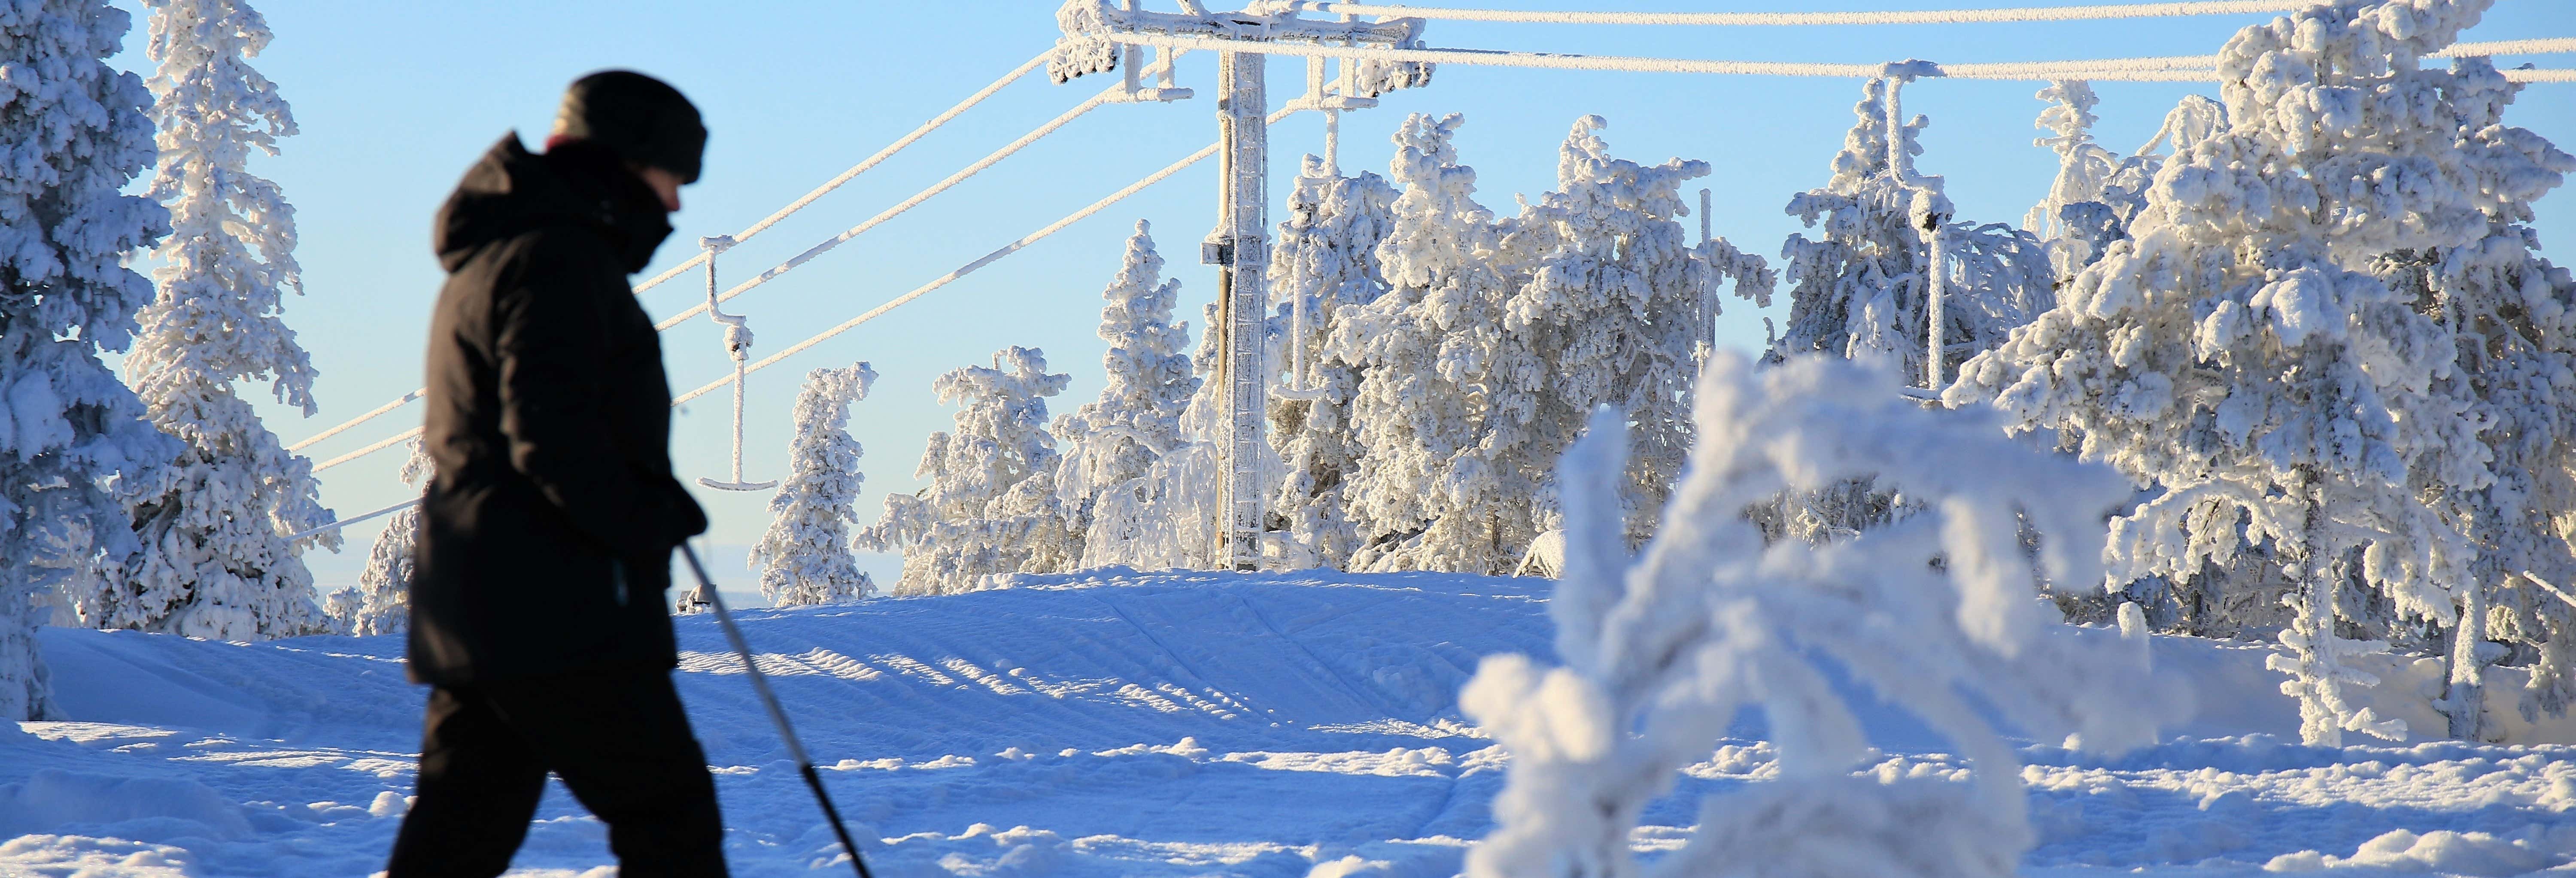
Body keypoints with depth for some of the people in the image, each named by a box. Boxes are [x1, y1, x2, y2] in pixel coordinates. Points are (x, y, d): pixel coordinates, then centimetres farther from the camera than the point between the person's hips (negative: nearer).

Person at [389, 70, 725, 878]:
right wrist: (652, 523, -11)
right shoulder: (557, 258, -11)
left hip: (473, 617, 10)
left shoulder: (495, 258, 24)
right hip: (559, 614, -10)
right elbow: (552, 433, -21)